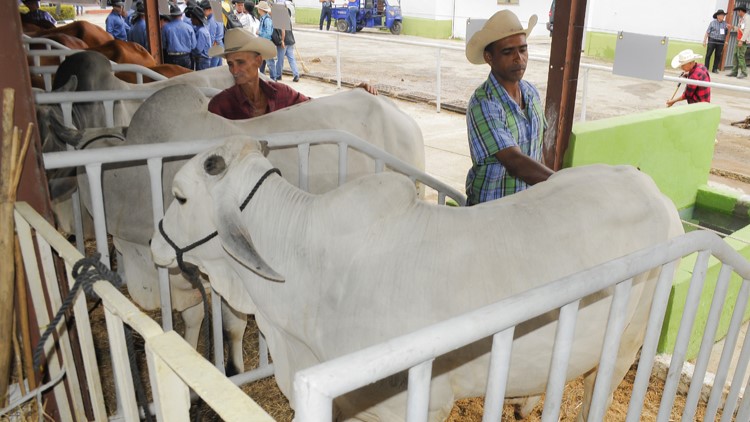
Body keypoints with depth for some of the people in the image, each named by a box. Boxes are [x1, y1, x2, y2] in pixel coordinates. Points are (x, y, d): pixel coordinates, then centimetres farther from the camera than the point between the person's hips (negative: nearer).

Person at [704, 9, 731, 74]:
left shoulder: (725, 24, 10)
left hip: (720, 42, 3)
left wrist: (729, 28, -7)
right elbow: (707, 32, 0)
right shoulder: (713, 22, 3)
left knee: (718, 56, 4)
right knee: (708, 54, -4)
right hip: (712, 41, -3)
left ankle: (715, 69, 10)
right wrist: (704, 41, -6)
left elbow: (726, 34, 12)